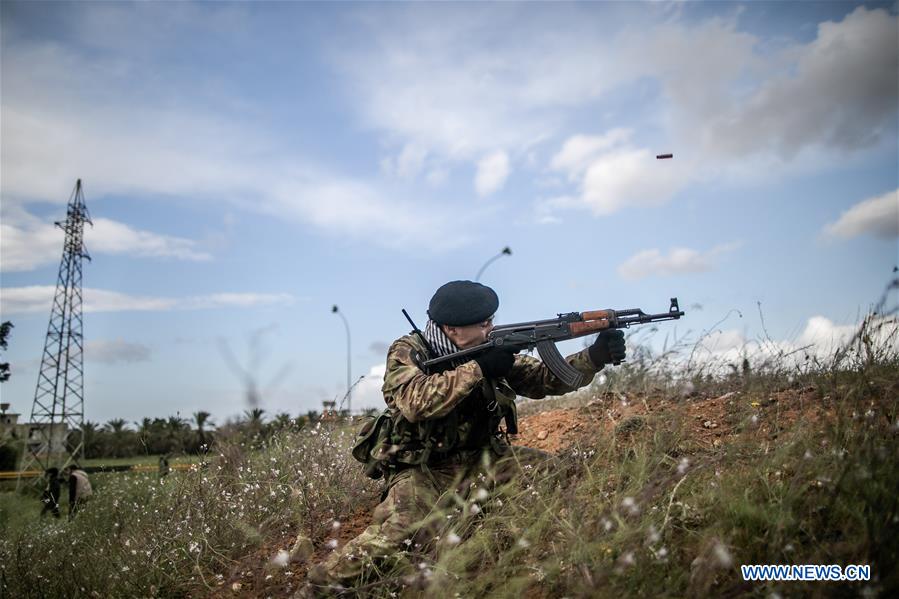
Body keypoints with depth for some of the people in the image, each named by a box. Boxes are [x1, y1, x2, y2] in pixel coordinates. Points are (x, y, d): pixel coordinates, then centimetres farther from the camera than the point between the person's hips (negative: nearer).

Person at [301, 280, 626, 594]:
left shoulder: (493, 352, 1)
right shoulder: (407, 352, -13)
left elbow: (547, 378, 1)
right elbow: (415, 402, -32)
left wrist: (596, 356, -15)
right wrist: (478, 368, -31)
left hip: (479, 462, 5)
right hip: (421, 471, -5)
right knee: (399, 533, -31)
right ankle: (316, 588, -10)